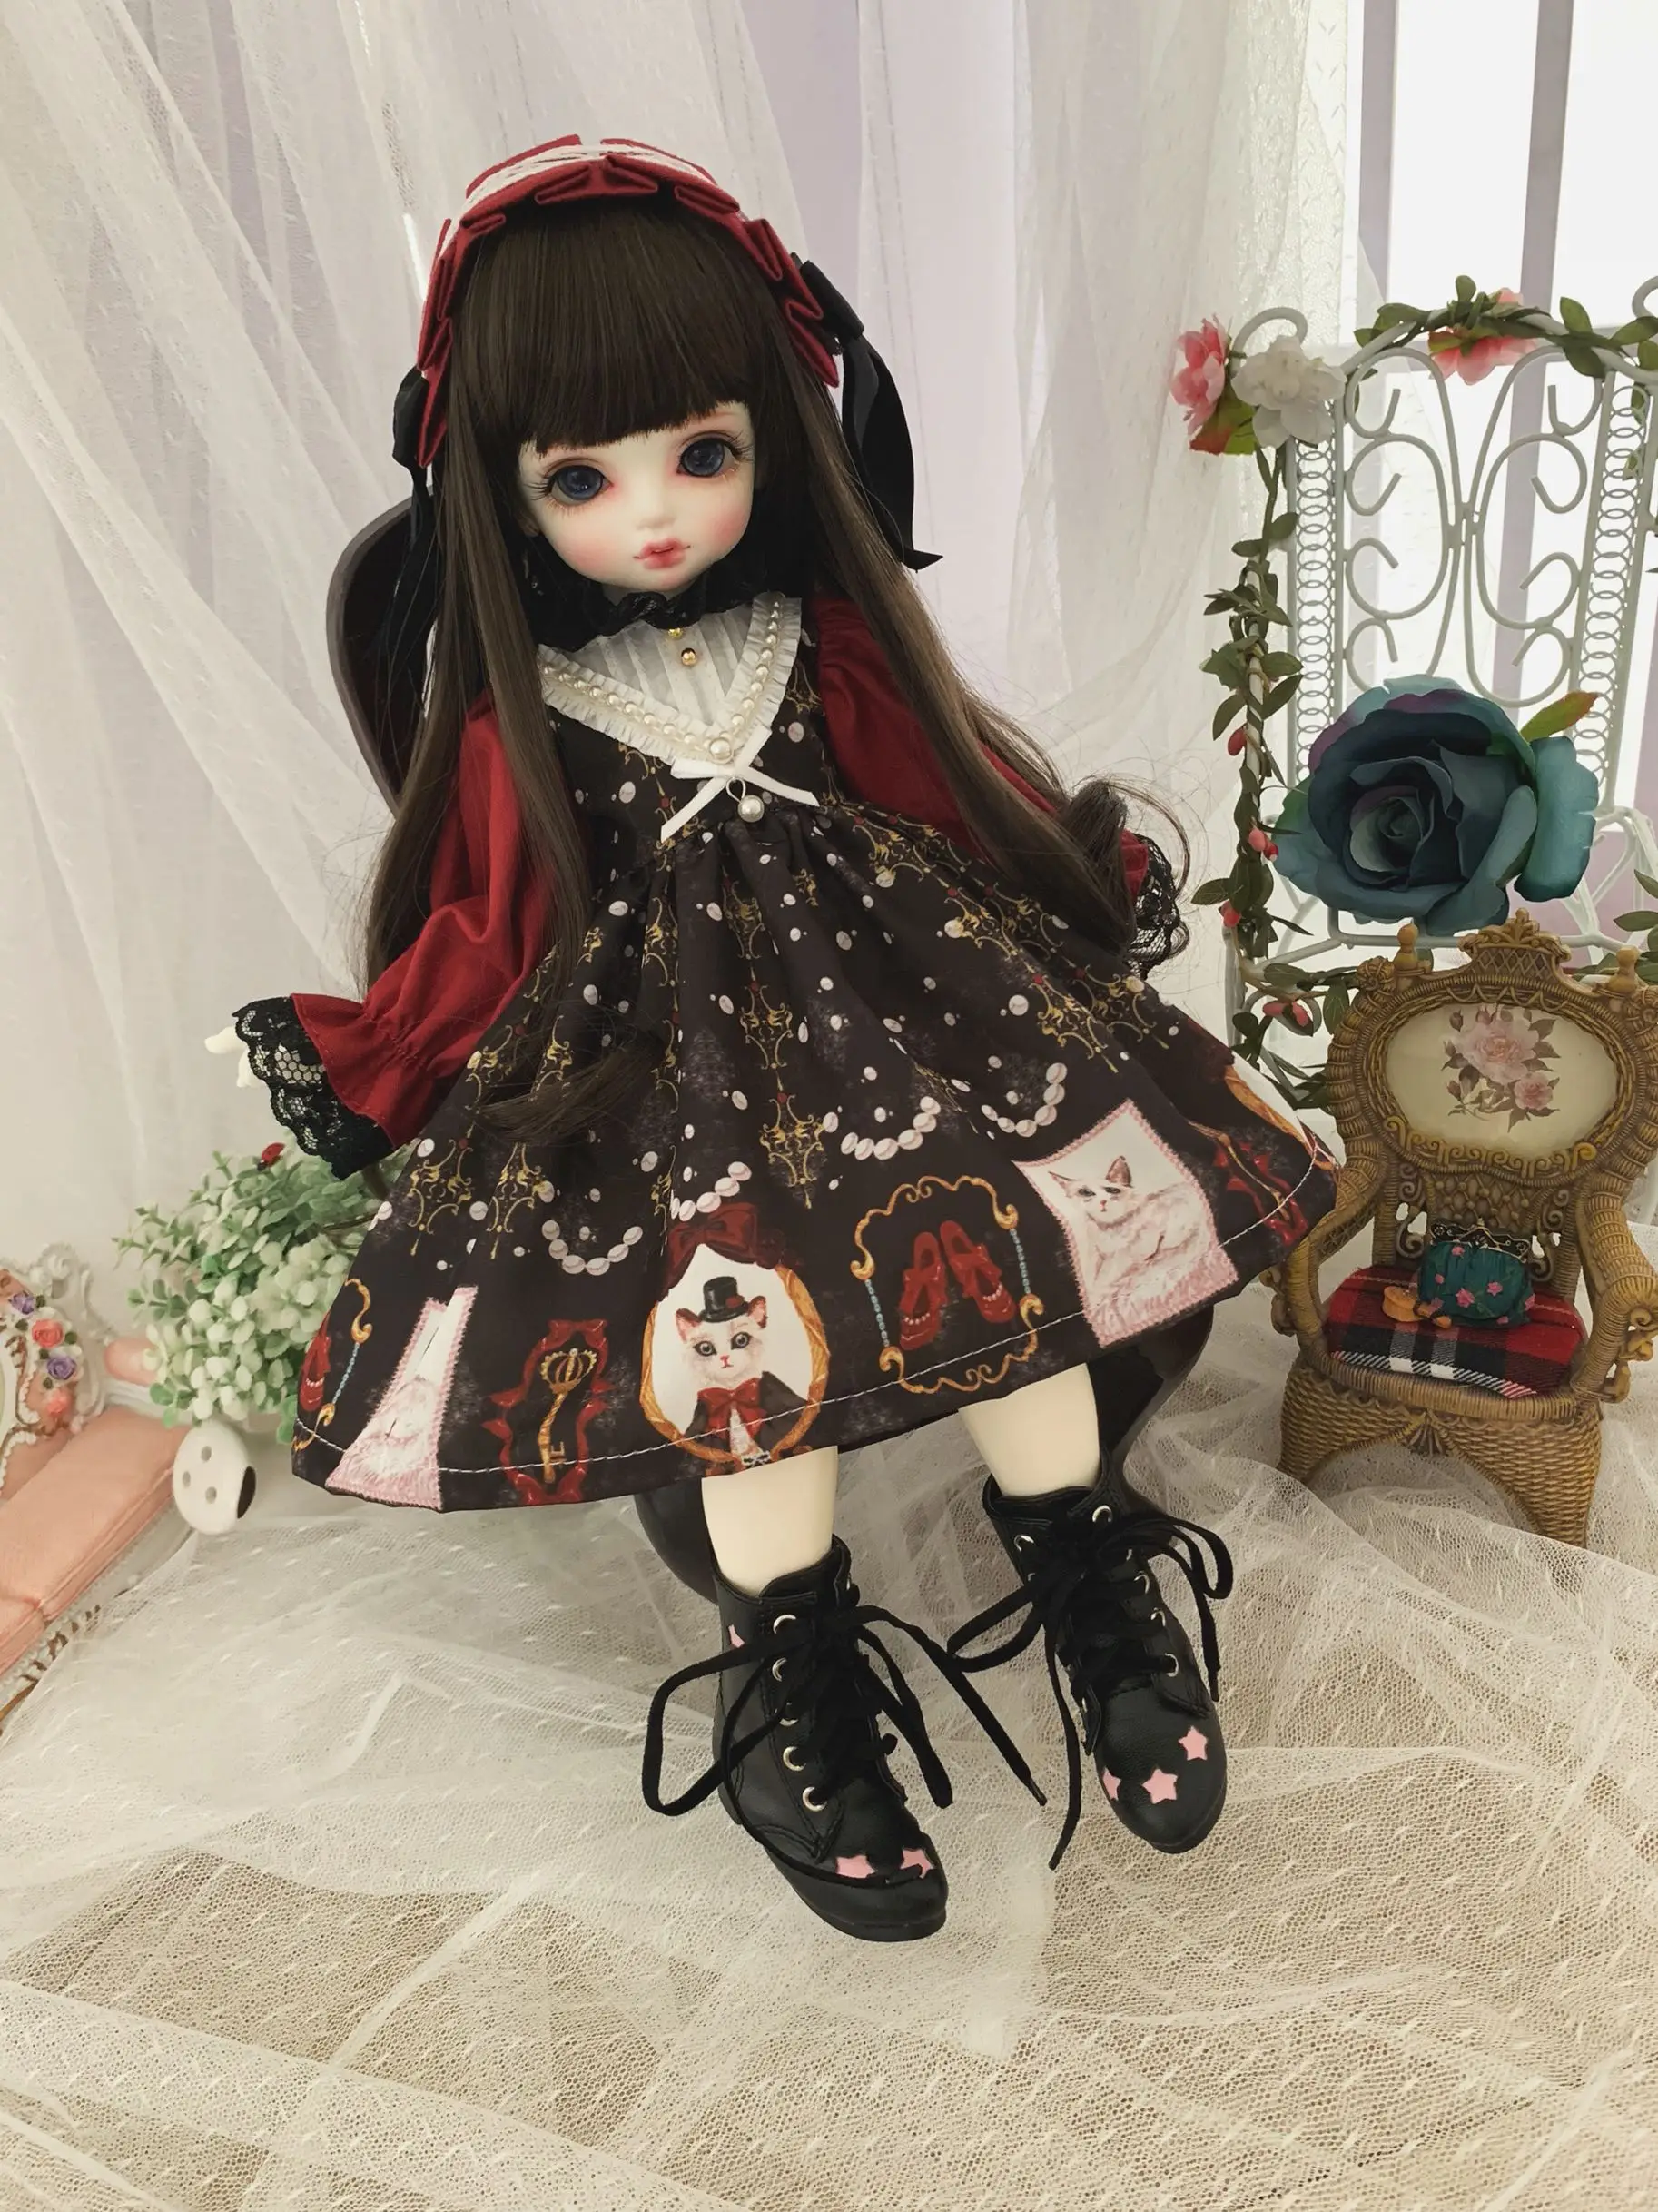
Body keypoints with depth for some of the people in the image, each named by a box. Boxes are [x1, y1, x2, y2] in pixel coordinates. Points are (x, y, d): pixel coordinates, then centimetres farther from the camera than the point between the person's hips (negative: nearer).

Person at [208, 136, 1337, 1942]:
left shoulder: (832, 646, 7)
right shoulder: (513, 725, 2)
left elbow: (962, 787, 16)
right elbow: (483, 942, 6)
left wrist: (1099, 883, 15)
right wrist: (354, 1061, -1)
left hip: (898, 986, 2)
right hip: (669, 1050, -2)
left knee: (1022, 1244, -18)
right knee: (747, 1318, -23)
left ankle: (1086, 1582, 6)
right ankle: (799, 1689, -1)